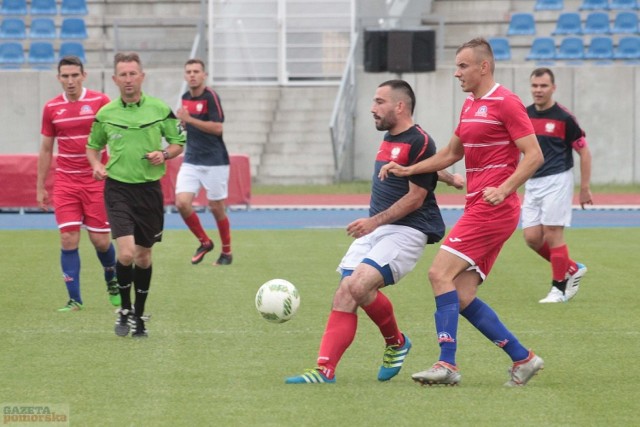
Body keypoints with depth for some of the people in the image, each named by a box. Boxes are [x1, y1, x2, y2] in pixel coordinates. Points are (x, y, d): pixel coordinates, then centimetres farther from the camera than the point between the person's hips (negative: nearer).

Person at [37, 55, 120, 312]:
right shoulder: (51, 108, 4)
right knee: (68, 239, -7)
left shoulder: (100, 102, -4)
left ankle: (112, 282, 30)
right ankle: (74, 300, -1)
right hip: (65, 183, 2)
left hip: (97, 181, -2)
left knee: (100, 240, 0)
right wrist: (40, 188, 12)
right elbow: (46, 149, 13)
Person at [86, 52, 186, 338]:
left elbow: (178, 142, 9)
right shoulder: (105, 114, 0)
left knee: (144, 256, 10)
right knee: (126, 253, -17)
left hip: (149, 188, 1)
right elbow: (92, 146, 15)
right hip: (118, 188, -1)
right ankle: (125, 310, 4)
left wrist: (164, 155, -11)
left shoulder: (160, 109, -1)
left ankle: (139, 315, 26)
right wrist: (96, 164, -5)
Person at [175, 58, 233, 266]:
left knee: (216, 208, 2)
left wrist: (189, 119, -23)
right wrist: (181, 122, 2)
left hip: (214, 162, -6)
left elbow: (217, 128, -19)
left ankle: (227, 252, 20)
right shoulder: (185, 98, 10)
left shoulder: (211, 97, -12)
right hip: (191, 161, 6)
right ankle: (204, 242, 10)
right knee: (182, 202, -10)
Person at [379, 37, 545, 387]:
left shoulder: (506, 103, -9)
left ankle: (447, 364, -17)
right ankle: (522, 358, 9)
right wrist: (407, 170, 21)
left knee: (440, 273, -16)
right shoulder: (470, 105, 19)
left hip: (492, 209, -9)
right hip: (477, 209, 9)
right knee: (462, 297, 2)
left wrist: (503, 189, -25)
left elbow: (534, 155, -13)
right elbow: (451, 153, 30)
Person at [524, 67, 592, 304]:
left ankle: (559, 288, 4)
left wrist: (585, 188, -4)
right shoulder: (524, 116, 7)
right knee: (532, 237, 0)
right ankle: (572, 269, 19)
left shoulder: (564, 118, -8)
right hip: (532, 184, 6)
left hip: (557, 180, -6)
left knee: (552, 234, -8)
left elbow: (584, 152, -3)